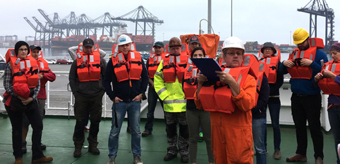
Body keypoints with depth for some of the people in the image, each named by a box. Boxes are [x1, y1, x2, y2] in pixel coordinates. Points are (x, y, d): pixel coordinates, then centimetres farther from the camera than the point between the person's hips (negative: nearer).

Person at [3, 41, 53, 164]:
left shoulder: (33, 63, 5)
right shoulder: (11, 64, -3)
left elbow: (37, 83, 5)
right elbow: (6, 84, -6)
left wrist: (32, 97, -8)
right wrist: (18, 96, -15)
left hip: (30, 101, 3)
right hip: (14, 101, -3)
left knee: (38, 126, -1)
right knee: (17, 129, 7)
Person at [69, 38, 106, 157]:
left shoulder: (100, 60, 5)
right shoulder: (77, 61, 6)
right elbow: (72, 78, 10)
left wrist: (101, 91, 3)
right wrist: (76, 93, 3)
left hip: (96, 97, 1)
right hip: (81, 97, 0)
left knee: (95, 121, 7)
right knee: (80, 122, 2)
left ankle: (92, 145, 21)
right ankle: (78, 146, 15)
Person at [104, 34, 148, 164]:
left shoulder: (138, 58, 3)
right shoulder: (113, 61, -2)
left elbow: (145, 77, 10)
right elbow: (106, 81, 3)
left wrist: (141, 93, 2)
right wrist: (112, 97, -3)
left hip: (135, 101, 2)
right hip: (119, 101, -1)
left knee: (136, 131, 10)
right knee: (115, 131, 6)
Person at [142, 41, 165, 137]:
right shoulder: (150, 58, 10)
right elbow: (146, 74, 8)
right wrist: (152, 83, -4)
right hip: (152, 86, 3)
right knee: (150, 109, 6)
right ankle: (148, 129, 14)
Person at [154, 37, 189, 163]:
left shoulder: (187, 60, -1)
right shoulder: (164, 61, 6)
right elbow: (157, 80, 5)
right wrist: (164, 95, -4)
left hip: (184, 103, -2)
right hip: (169, 103, 2)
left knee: (184, 128, 7)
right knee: (170, 128, 13)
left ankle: (184, 151, 22)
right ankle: (172, 150, 28)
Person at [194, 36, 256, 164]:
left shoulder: (248, 78, -1)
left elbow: (247, 105, -18)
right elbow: (200, 105, 7)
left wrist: (232, 82, -24)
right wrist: (200, 84, -7)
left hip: (239, 134, -3)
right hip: (217, 131, 3)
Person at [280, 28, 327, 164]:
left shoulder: (318, 53, -6)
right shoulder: (294, 53, 10)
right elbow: (283, 71, 14)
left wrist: (311, 63, -23)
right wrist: (284, 64, -6)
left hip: (312, 98, -6)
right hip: (296, 97, 6)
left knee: (314, 127, 0)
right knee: (299, 126, 14)